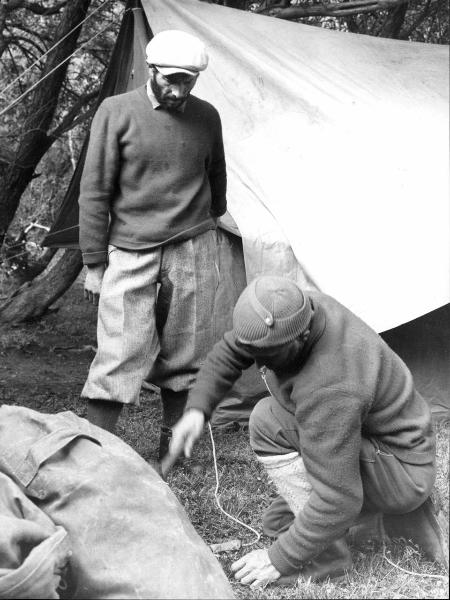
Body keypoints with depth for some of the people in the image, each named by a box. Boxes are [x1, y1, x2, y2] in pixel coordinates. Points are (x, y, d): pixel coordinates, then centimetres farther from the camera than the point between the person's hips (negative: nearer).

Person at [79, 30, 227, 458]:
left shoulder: (206, 117, 5)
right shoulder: (117, 112, -5)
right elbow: (95, 193, -4)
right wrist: (94, 264, -5)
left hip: (193, 252, 3)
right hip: (131, 253, -3)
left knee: (184, 357, 8)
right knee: (118, 357, -7)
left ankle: (172, 443, 22)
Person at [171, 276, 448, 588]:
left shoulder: (329, 390, -36)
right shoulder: (292, 310, -12)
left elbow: (337, 498, -32)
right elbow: (230, 351, 5)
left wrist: (280, 560, -21)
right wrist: (197, 408, -8)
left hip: (403, 473, -9)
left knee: (270, 424, -22)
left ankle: (325, 555, -12)